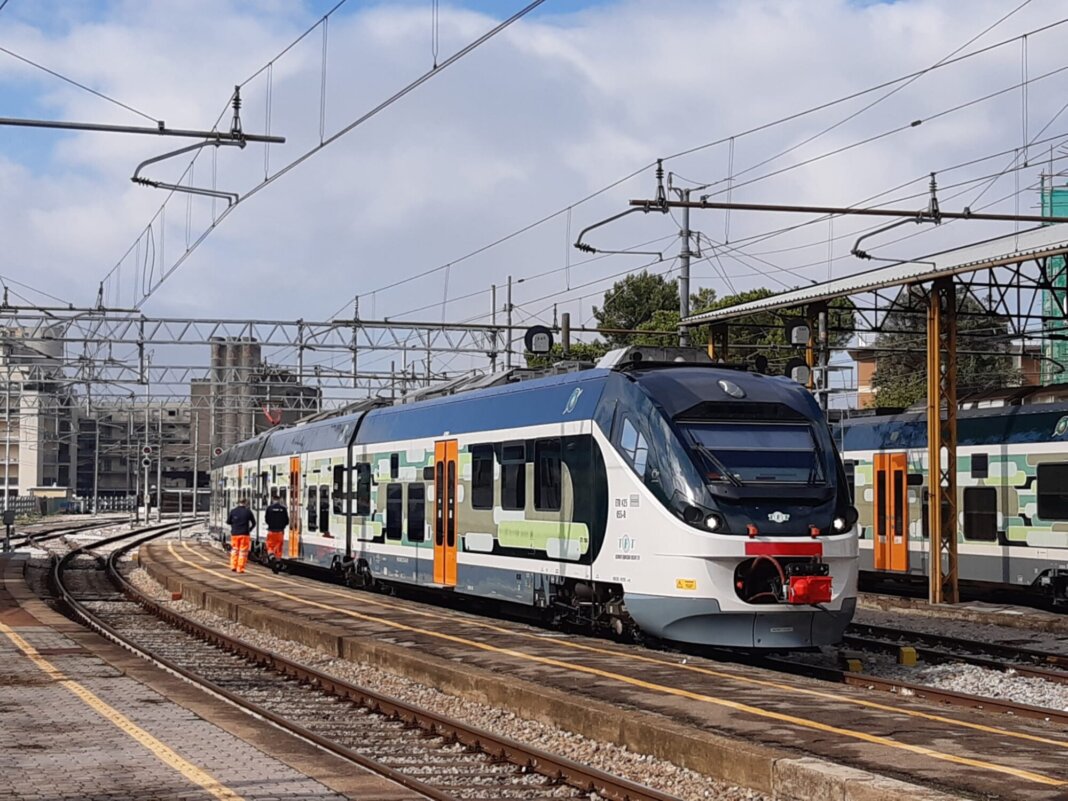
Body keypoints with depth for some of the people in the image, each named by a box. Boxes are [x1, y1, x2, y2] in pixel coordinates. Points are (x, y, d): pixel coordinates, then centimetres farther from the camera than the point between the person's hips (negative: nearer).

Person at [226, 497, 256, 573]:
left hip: (234, 534, 2)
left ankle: (233, 566, 13)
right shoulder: (248, 512, -4)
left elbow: (228, 522, 6)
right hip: (244, 534, -2)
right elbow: (253, 523, 5)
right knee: (243, 551, 3)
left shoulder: (233, 511, -1)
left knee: (234, 550, 17)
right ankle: (240, 568, 1)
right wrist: (249, 530, 22)